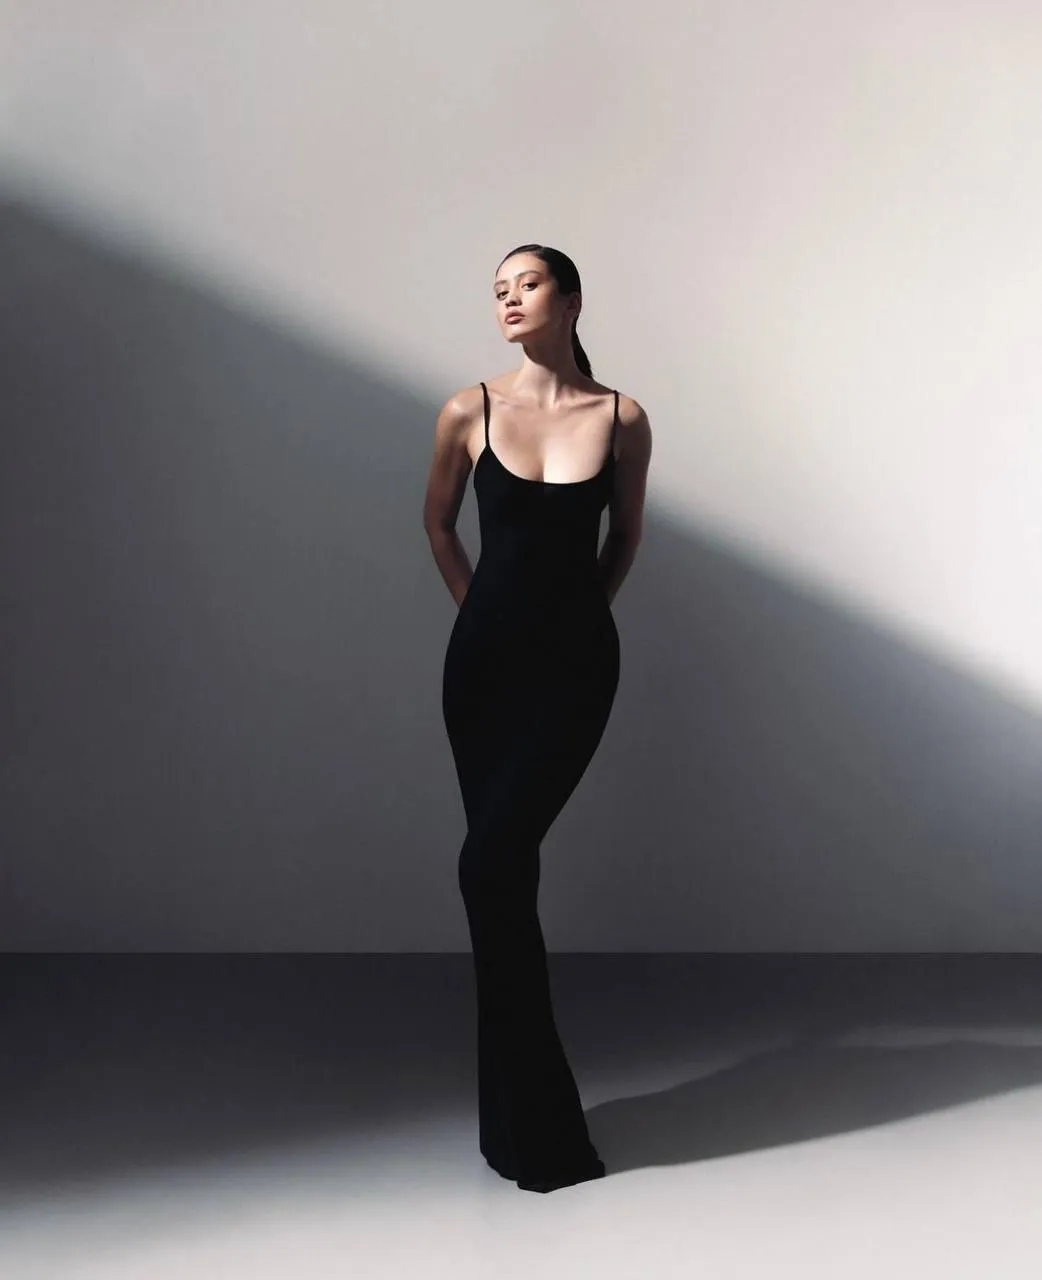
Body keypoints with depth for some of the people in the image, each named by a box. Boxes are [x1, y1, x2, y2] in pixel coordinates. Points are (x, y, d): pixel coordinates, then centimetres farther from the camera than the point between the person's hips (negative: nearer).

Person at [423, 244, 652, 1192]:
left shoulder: (622, 419, -3)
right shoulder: (469, 412, -1)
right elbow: (439, 524, 14)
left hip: (576, 663, -2)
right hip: (486, 658, 2)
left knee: (491, 865, -13)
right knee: (506, 870, 6)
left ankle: (526, 1122, 4)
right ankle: (530, 1122, 20)